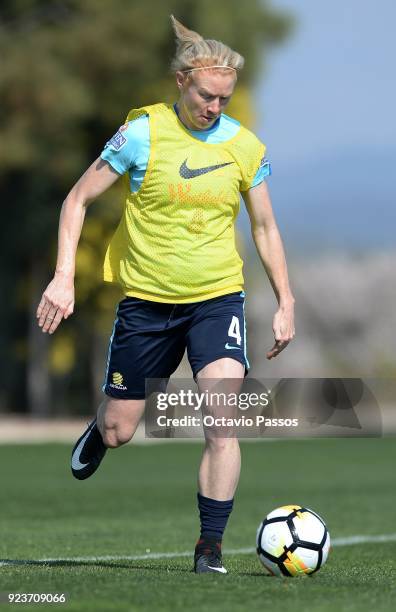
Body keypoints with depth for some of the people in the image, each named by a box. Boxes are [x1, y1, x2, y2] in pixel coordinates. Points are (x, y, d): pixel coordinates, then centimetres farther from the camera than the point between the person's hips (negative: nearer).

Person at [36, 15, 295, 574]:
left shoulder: (246, 147, -2)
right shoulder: (142, 134, -10)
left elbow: (265, 227, 10)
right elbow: (79, 199, -3)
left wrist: (286, 303, 9)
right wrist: (64, 277, -12)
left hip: (217, 298, 1)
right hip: (146, 300, -1)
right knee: (119, 434, 8)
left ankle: (210, 547, -9)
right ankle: (99, 428, 46)